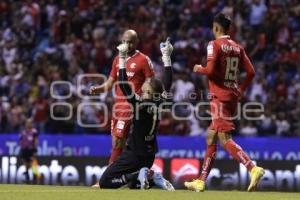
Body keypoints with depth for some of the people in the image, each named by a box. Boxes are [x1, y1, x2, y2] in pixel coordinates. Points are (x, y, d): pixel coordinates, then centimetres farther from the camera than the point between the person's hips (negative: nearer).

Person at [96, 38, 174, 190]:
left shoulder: (139, 104, -22)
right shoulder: (159, 103, -6)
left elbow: (124, 84, -23)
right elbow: (167, 82, 5)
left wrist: (122, 57, -21)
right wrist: (166, 56, 11)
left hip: (134, 154, -7)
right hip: (149, 155, 7)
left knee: (104, 182, -4)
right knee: (133, 185, 26)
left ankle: (139, 175, -17)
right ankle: (151, 177, -2)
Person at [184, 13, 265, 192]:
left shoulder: (214, 45, -8)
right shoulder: (237, 47, 13)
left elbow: (210, 70, -18)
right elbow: (251, 72, 9)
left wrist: (198, 69, 2)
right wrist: (241, 90, 20)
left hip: (220, 96, -8)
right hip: (233, 96, 8)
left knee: (225, 138, -13)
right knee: (211, 137, 15)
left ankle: (253, 169, -30)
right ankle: (201, 182, 18)